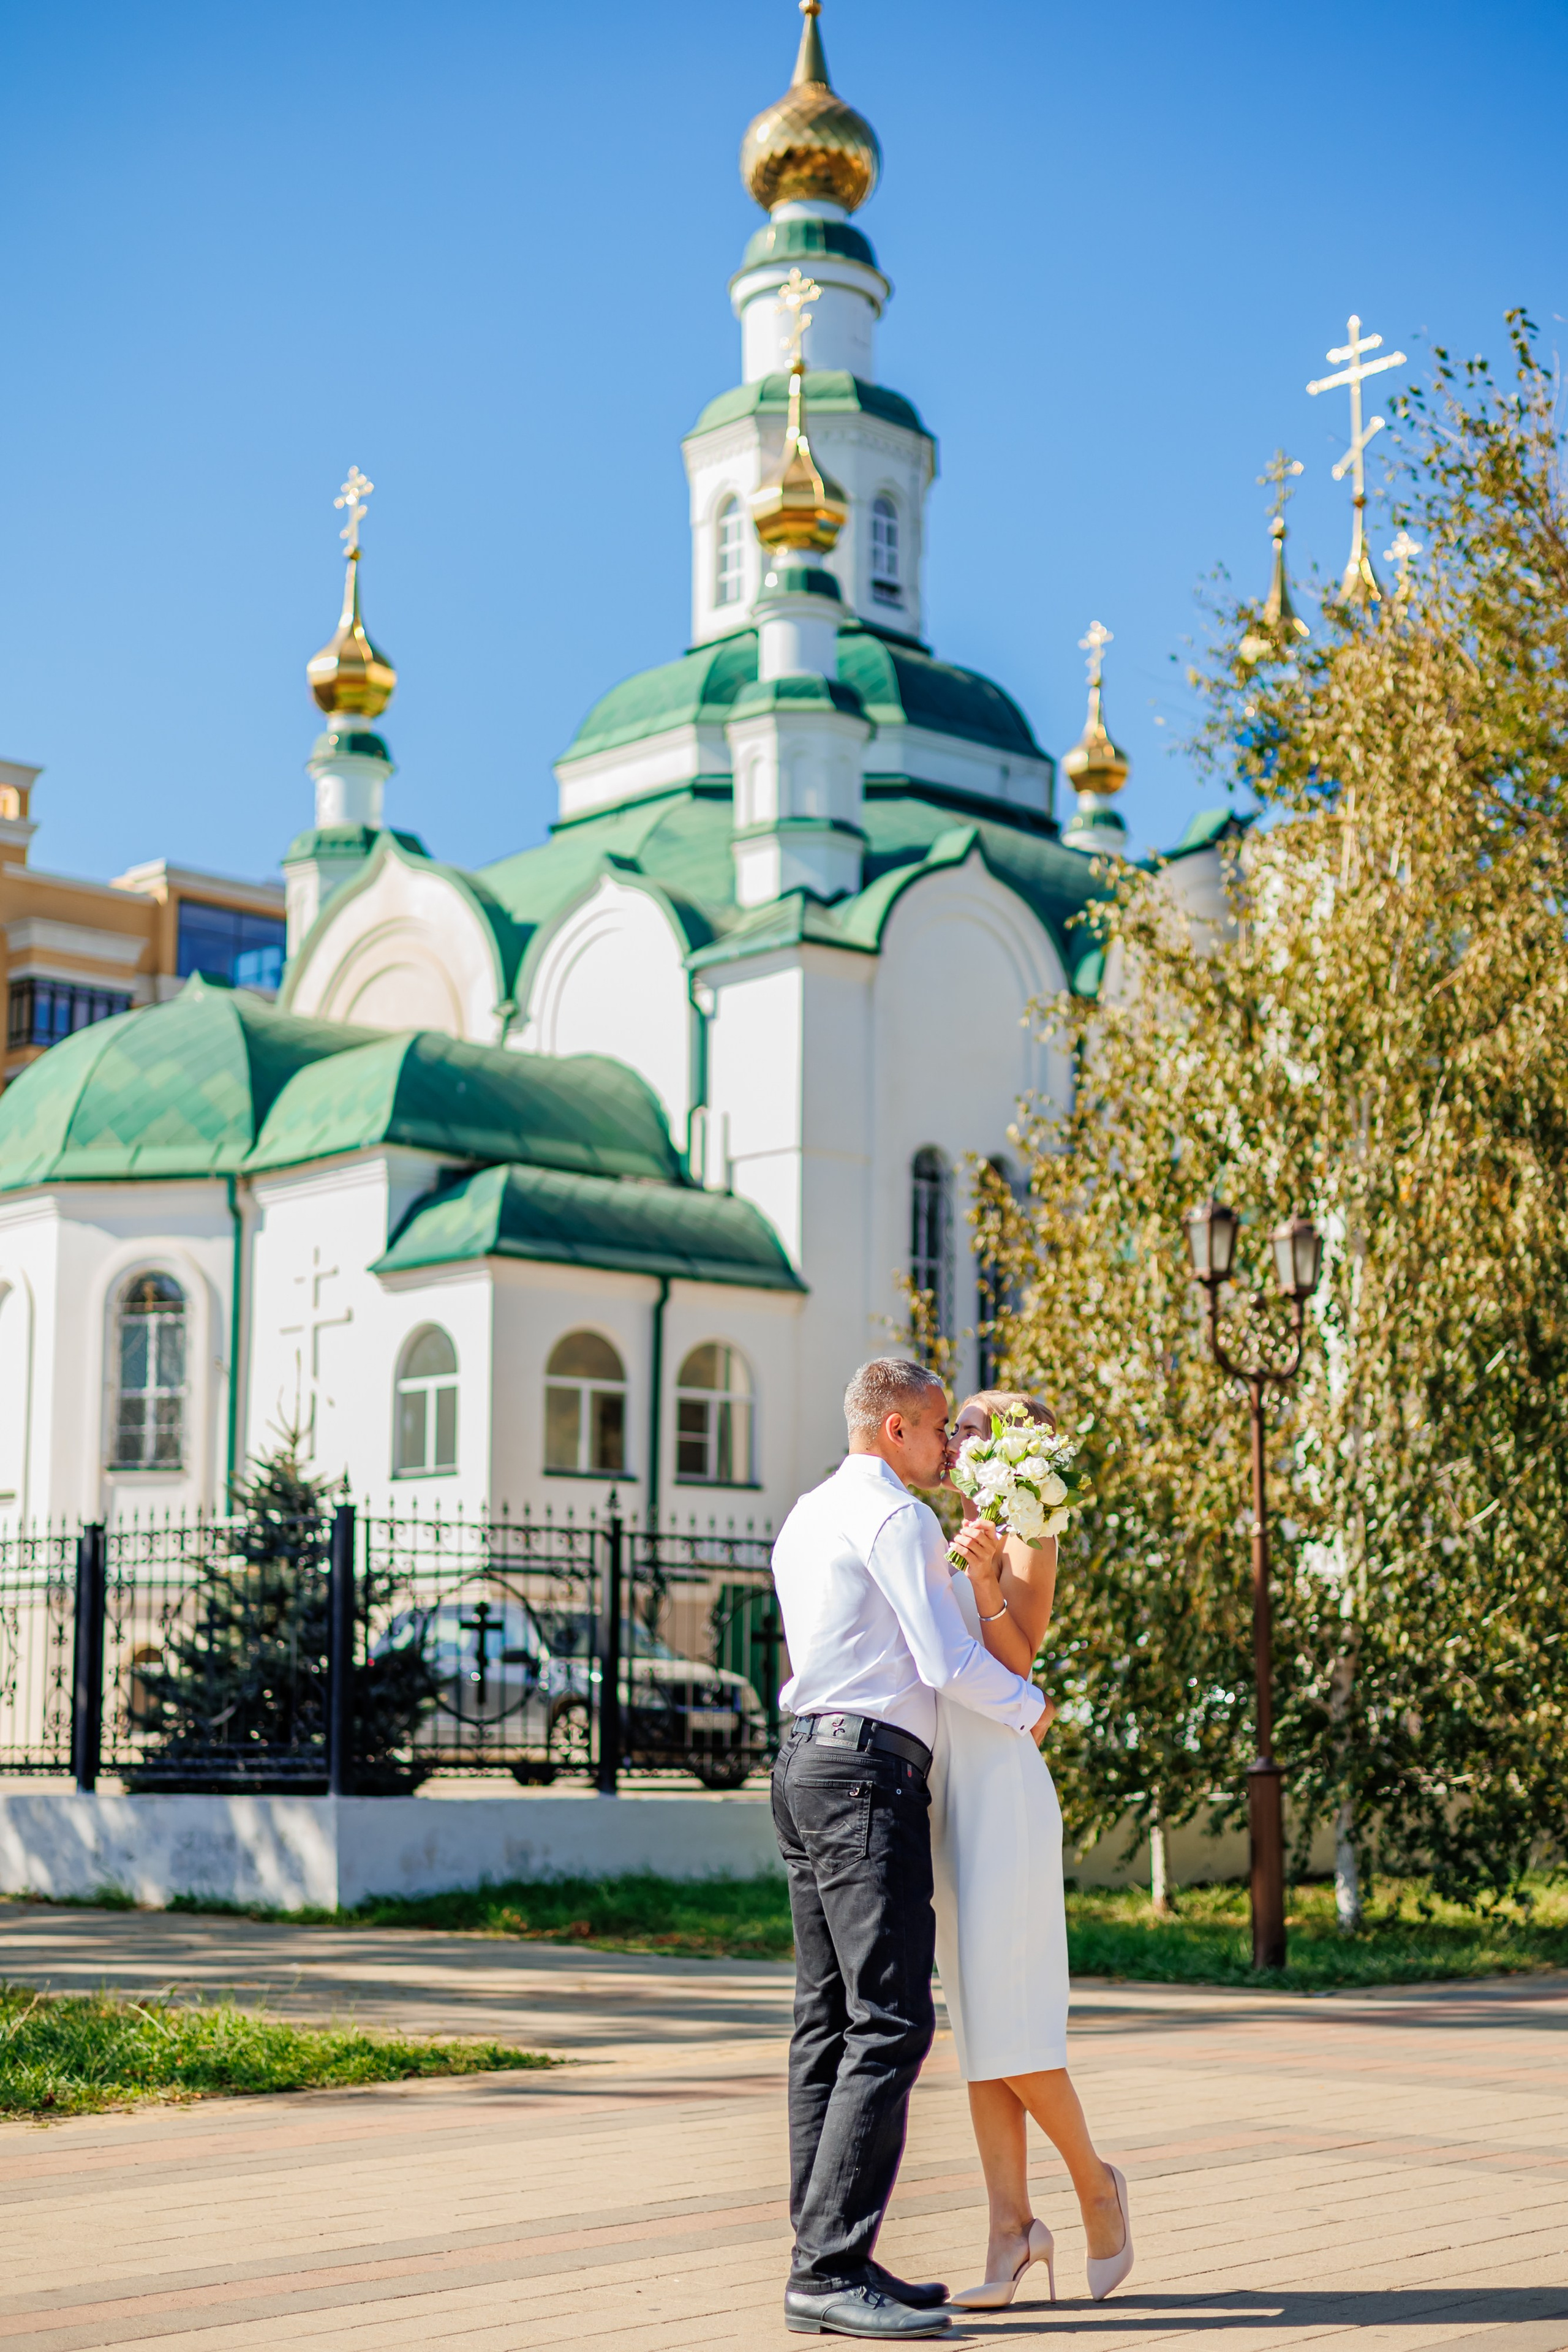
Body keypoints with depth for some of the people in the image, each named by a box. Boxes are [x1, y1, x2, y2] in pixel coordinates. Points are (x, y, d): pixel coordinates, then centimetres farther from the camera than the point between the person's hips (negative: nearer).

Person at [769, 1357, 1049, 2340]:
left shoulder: (807, 1518, 21)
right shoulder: (898, 1517, -8)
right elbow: (948, 1660, -13)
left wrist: (957, 1563, 27)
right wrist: (1029, 1708, 4)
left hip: (808, 1767, 10)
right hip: (870, 1776, -10)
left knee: (828, 2023, 7)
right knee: (892, 2023, -12)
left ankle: (826, 2260, 8)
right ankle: (831, 2270, -16)